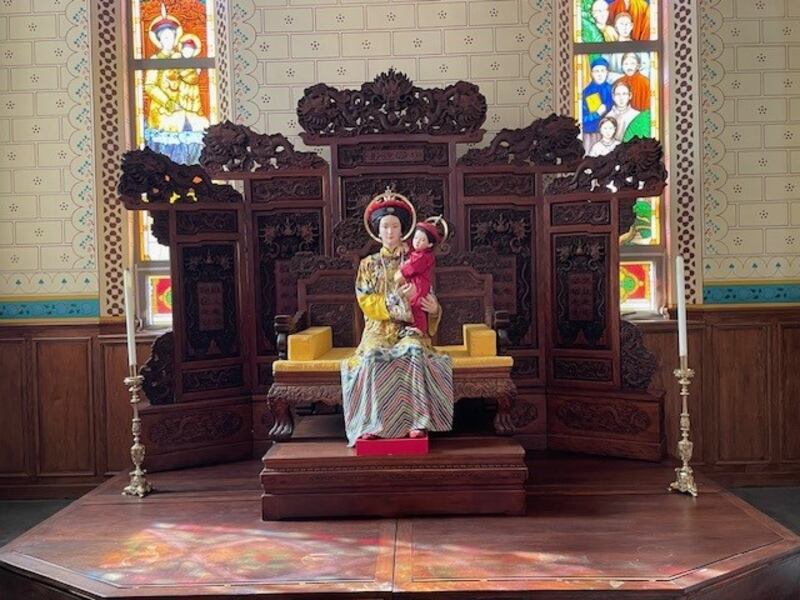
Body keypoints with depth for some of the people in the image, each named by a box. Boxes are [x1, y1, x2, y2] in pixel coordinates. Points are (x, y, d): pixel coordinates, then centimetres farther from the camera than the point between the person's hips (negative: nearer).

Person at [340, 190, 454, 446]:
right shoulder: (368, 264, 12)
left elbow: (426, 298, 13)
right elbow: (366, 302, 1)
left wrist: (434, 308, -13)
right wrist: (396, 298, -14)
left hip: (408, 327, 0)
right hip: (379, 328, 0)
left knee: (415, 352, -36)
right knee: (373, 357, -35)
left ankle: (417, 422, -35)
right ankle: (371, 424, -34)